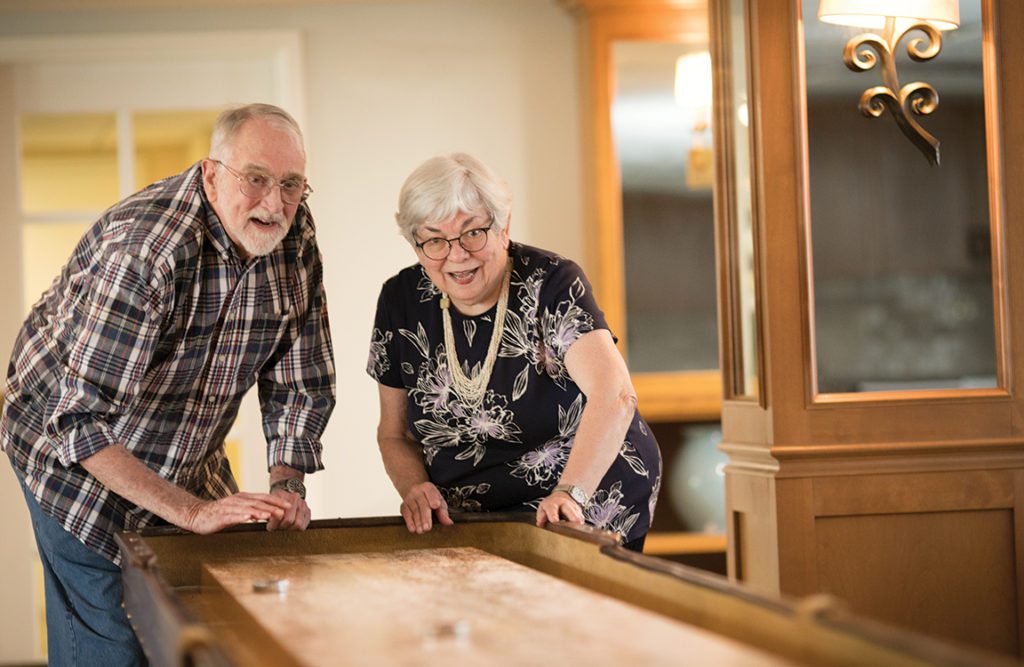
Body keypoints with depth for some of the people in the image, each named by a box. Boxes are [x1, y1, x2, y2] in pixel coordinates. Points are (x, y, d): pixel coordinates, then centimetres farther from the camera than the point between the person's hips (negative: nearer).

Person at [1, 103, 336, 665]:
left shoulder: (295, 240, -11)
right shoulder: (141, 245, -33)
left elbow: (299, 382, -2)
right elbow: (82, 419, -36)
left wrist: (286, 486, -15)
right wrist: (191, 511, -37)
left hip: (191, 464, 6)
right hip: (75, 458, -6)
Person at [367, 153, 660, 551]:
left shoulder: (550, 284, -13)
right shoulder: (401, 301, 0)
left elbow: (615, 395, -28)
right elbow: (394, 433, 11)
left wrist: (570, 493, -42)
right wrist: (414, 487, -10)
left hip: (590, 514, -4)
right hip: (472, 528, 4)